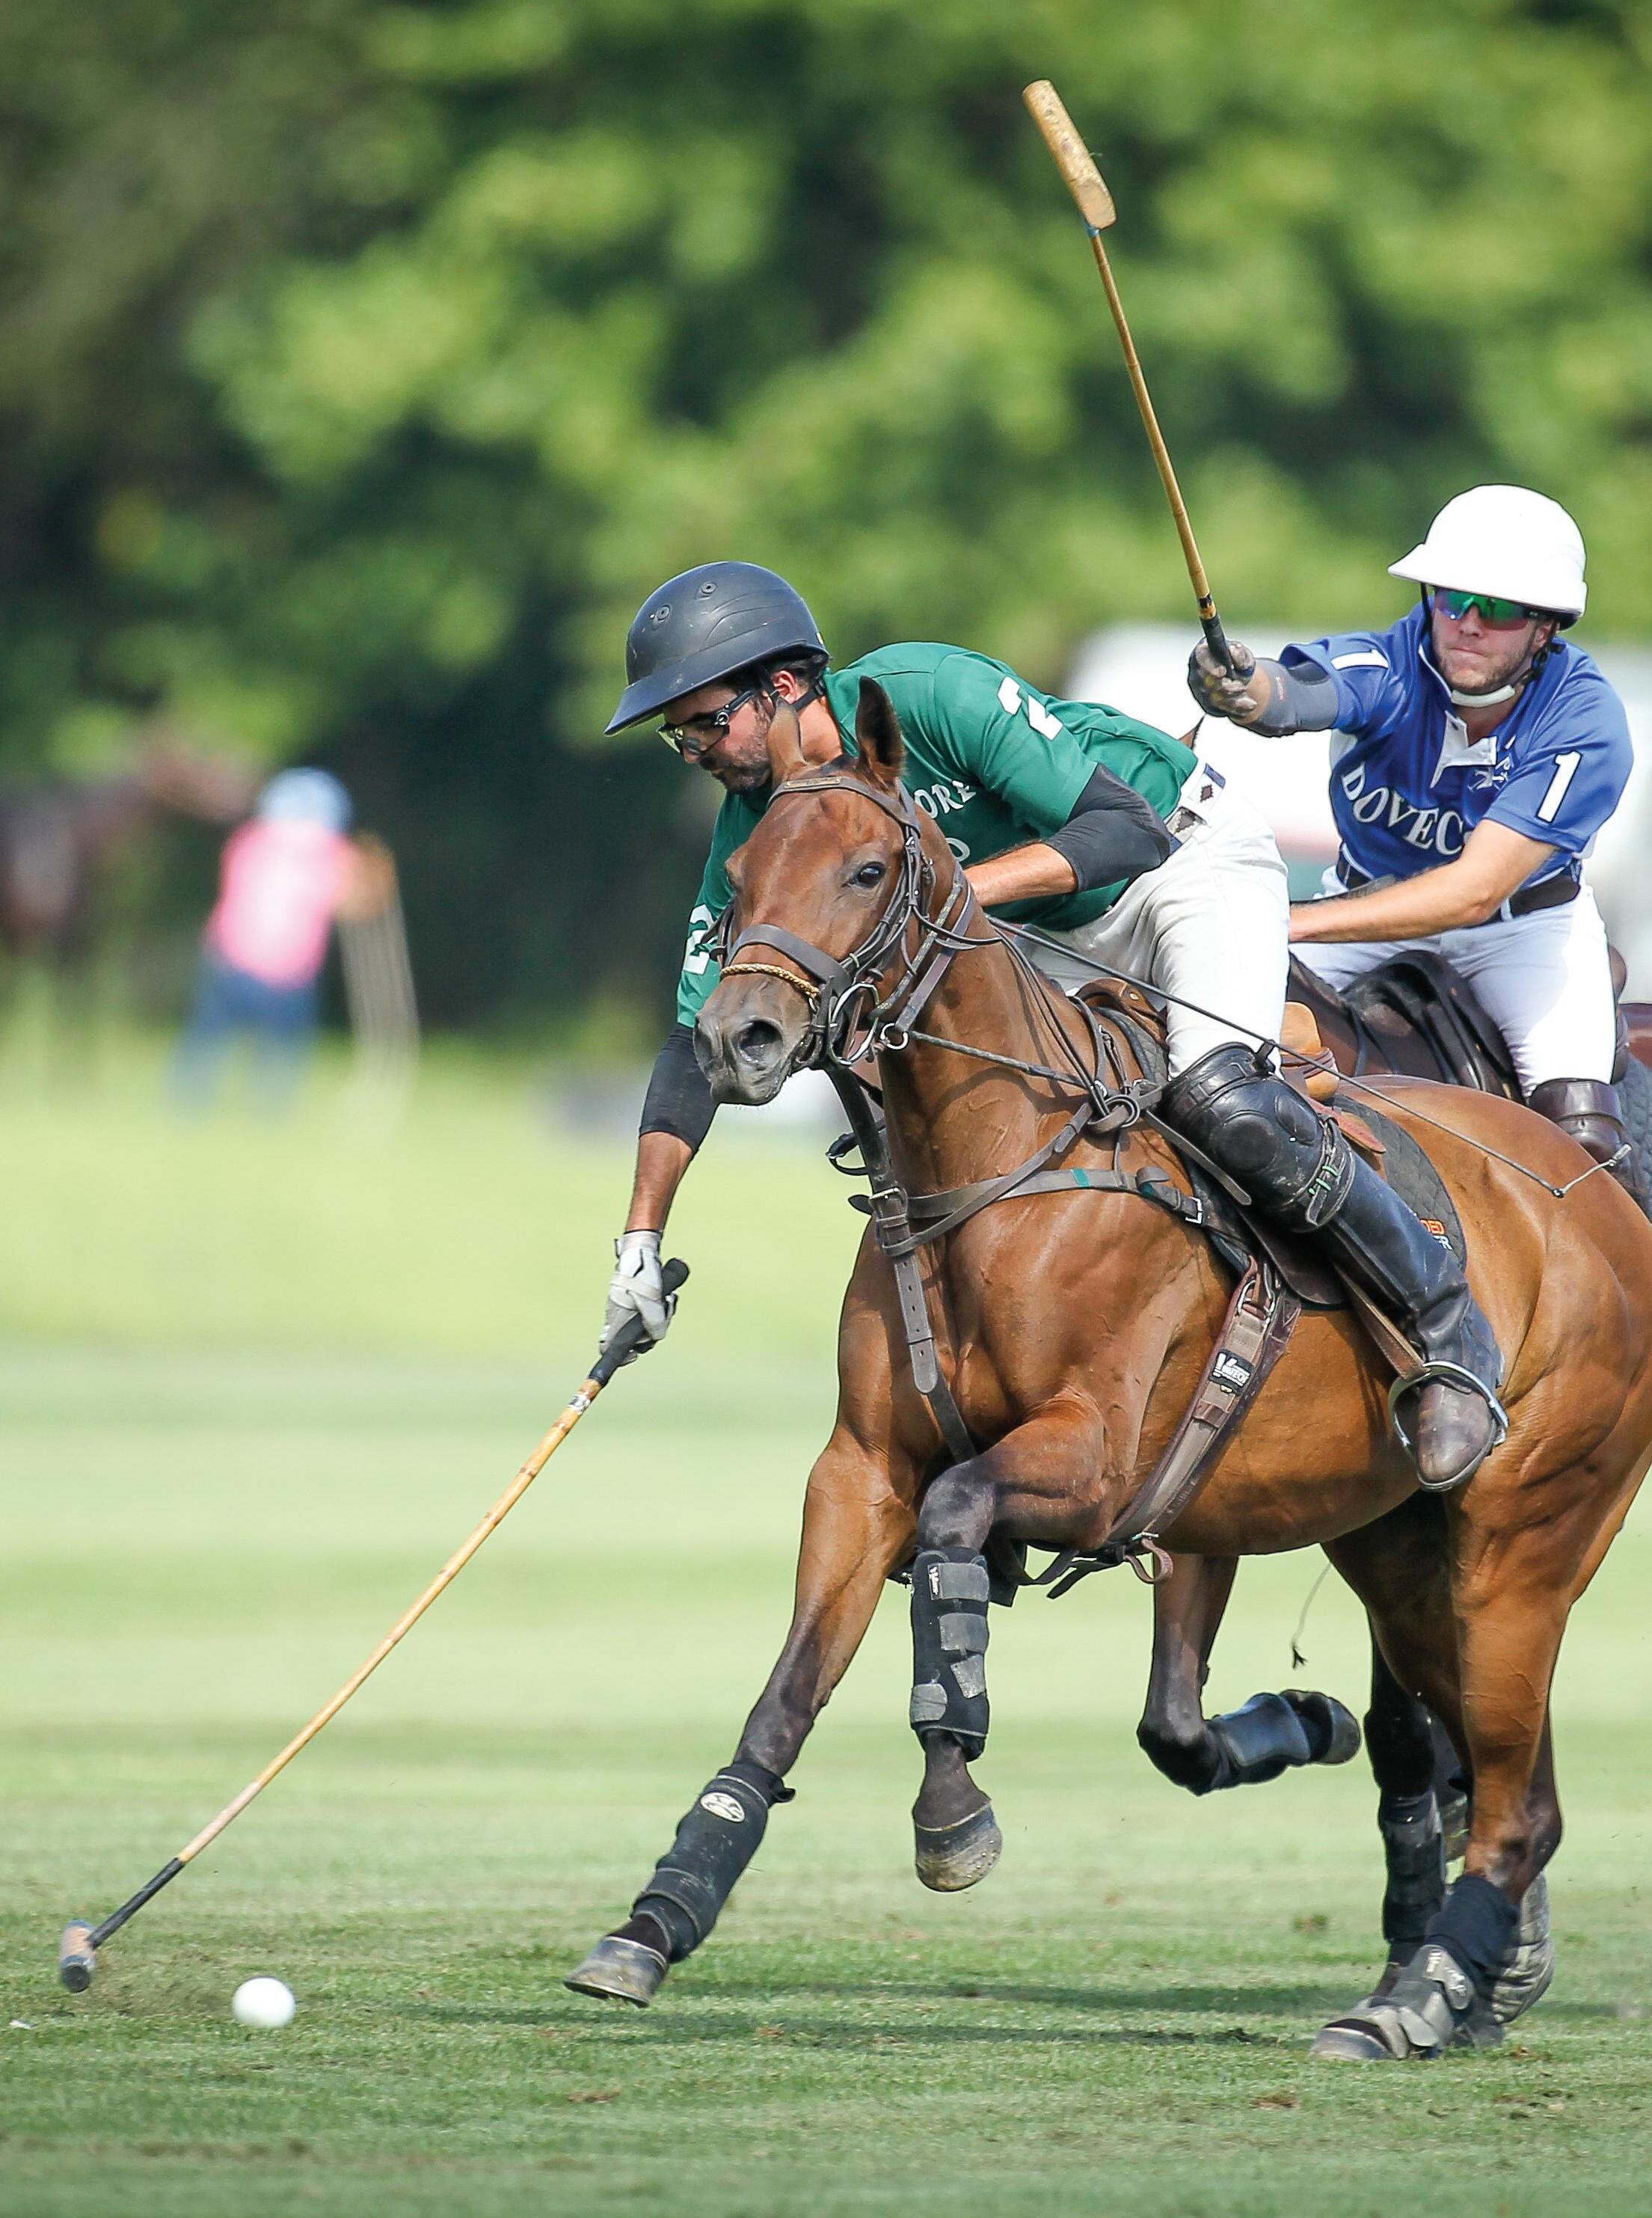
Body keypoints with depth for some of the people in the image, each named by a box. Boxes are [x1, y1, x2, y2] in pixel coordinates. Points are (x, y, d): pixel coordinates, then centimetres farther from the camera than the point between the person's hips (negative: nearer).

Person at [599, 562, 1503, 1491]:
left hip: (1194, 854, -8)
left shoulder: (933, 692, -30)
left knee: (1218, 1099, -29)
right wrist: (641, 1239, -12)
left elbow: (1130, 829, -33)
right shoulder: (755, 829, -10)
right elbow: (698, 1039, -6)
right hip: (1060, 944, 8)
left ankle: (1453, 1332, -17)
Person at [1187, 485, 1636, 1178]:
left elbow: (1475, 891, -36)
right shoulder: (1387, 668, -27)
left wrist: (1285, 923, -44)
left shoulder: (1584, 725, -30)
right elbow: (1296, 694, -50)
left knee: (1580, 1138, -19)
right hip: (1372, 897, 1)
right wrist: (1244, 691, -77)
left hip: (1529, 921, -1)